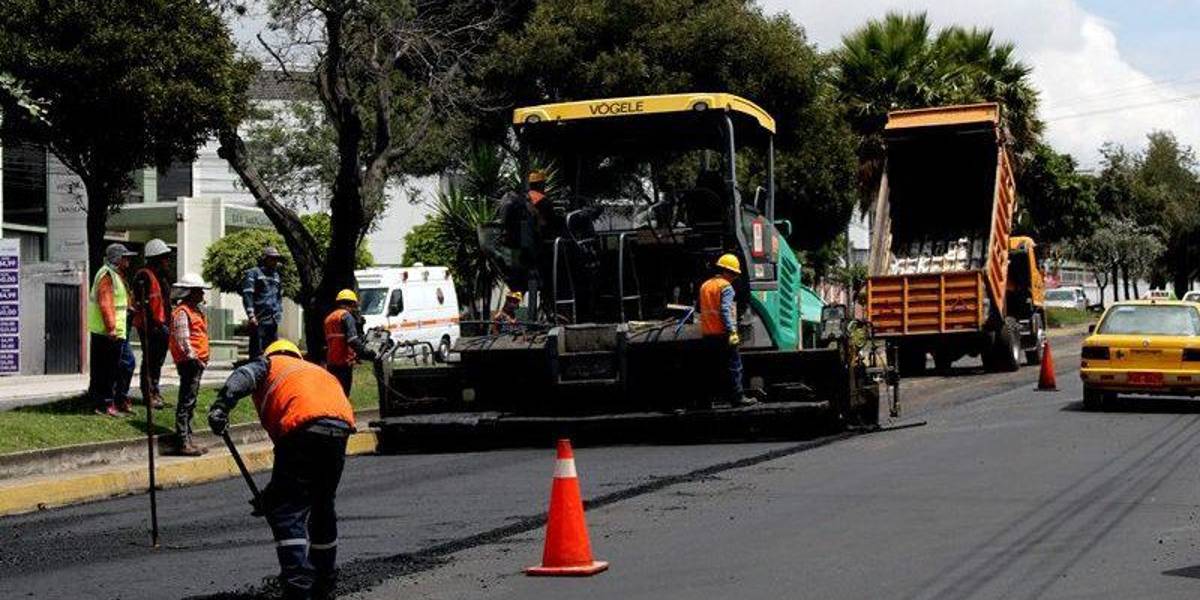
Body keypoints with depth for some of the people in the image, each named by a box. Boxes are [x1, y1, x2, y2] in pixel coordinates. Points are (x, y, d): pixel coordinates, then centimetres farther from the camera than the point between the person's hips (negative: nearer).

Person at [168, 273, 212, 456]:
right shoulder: (181, 312, -12)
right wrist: (194, 358, -19)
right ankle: (182, 443, -9)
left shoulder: (195, 310, 19)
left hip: (197, 362, 10)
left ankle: (187, 440, 19)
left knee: (190, 402, 13)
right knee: (186, 403, -9)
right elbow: (183, 340, -18)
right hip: (189, 363, -10)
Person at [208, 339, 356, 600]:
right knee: (322, 507, 23)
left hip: (303, 425, -6)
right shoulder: (317, 371, 40)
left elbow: (244, 376, 0)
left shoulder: (270, 364, 25)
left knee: (287, 512, -3)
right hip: (341, 428, 6)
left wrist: (221, 405, -16)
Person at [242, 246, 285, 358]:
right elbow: (247, 295, -9)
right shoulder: (253, 273, -1)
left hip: (273, 320, 7)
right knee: (257, 351, -8)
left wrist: (279, 314, 17)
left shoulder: (276, 276, 21)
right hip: (259, 320, -7)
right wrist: (251, 315, -18)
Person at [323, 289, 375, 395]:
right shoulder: (346, 316, -7)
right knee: (343, 392, -10)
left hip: (331, 362, 9)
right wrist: (367, 353, -21)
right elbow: (353, 340, -19)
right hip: (344, 362, -9)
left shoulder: (329, 318, 21)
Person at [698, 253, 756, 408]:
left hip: (707, 334, 8)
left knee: (716, 366, 13)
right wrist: (732, 332, -22)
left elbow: (702, 310, 18)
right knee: (734, 366, -3)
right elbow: (725, 311, -19)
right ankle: (737, 397, -4)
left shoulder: (705, 286, 16)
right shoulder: (726, 287, -9)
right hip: (722, 334, -8)